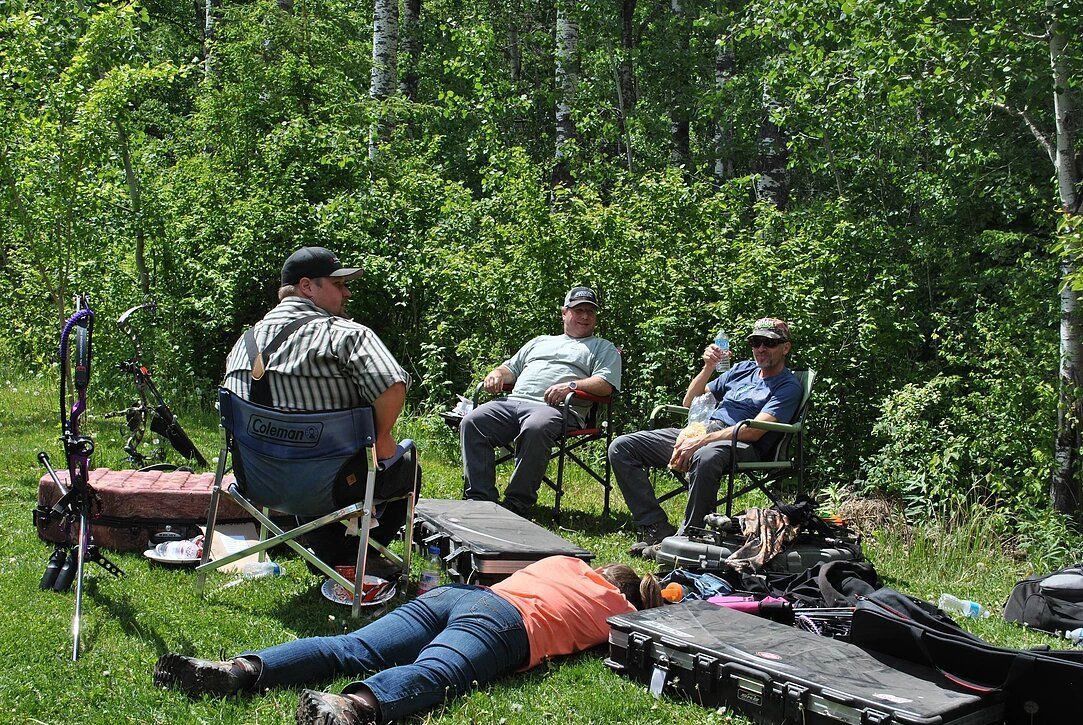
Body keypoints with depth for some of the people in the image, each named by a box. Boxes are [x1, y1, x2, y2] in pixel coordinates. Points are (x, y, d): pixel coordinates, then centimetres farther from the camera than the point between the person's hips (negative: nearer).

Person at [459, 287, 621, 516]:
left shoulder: (604, 348, 21)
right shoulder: (540, 341, 36)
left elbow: (606, 383, 3)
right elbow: (511, 368, 35)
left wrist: (571, 386, -13)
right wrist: (497, 374, 10)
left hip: (555, 408, -5)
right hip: (513, 401, 5)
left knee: (535, 429, -41)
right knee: (471, 422, -22)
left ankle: (517, 503, -33)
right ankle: (481, 499, -25)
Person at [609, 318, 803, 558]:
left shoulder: (788, 386, 3)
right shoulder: (744, 368, 25)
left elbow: (754, 430, -13)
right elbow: (690, 402, 27)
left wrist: (700, 442, -20)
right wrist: (708, 367, 9)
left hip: (740, 445, -7)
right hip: (700, 432, 8)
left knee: (705, 457, -45)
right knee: (621, 448, -8)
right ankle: (656, 528, -17)